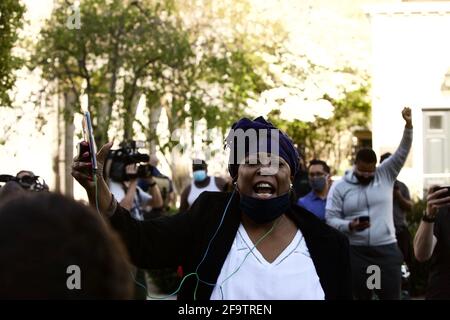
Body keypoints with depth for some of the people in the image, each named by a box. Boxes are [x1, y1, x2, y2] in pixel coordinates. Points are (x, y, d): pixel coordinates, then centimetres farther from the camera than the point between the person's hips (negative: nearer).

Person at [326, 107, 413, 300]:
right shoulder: (339, 187, 2)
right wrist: (350, 225, -19)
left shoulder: (386, 175, 5)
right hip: (356, 252, -1)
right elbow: (331, 219, -1)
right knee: (360, 297, 6)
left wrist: (408, 124, -15)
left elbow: (402, 152, -2)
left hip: (387, 250, 1)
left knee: (391, 296, 1)